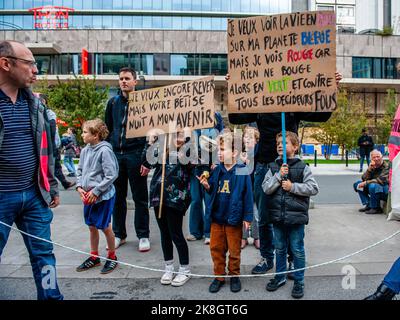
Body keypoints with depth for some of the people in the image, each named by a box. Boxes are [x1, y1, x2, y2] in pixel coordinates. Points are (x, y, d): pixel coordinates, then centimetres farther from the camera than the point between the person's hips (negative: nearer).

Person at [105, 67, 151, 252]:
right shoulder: (113, 102, 11)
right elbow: (107, 130, 16)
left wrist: (146, 159, -13)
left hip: (135, 155, -4)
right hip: (115, 155, 4)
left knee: (140, 198, 4)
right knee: (118, 197, 11)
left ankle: (143, 236, 16)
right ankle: (119, 234, 24)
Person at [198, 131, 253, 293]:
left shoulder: (242, 171, -13)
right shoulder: (216, 170, 1)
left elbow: (248, 195, -9)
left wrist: (247, 217, -8)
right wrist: (207, 186, -10)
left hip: (233, 218, -4)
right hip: (216, 217, 5)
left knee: (234, 250, 12)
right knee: (216, 248, 13)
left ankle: (234, 276, 32)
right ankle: (219, 276, 30)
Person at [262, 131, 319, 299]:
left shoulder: (302, 167, -5)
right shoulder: (273, 167, 2)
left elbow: (314, 188, -8)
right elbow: (266, 188, -6)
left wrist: (293, 186, -17)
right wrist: (279, 175, -18)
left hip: (296, 216, -3)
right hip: (277, 216, 3)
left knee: (297, 250, 8)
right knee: (280, 248, 18)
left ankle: (299, 281, 25)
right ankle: (280, 276, 35)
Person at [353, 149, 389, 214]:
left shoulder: (386, 166, -16)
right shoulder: (373, 166, 4)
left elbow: (381, 180, -25)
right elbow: (364, 179, -3)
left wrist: (366, 183, -22)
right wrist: (369, 169, -18)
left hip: (386, 192, -7)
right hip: (376, 190, 8)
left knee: (372, 186, -36)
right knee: (357, 184, -1)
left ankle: (376, 208, -16)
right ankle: (368, 205, -3)